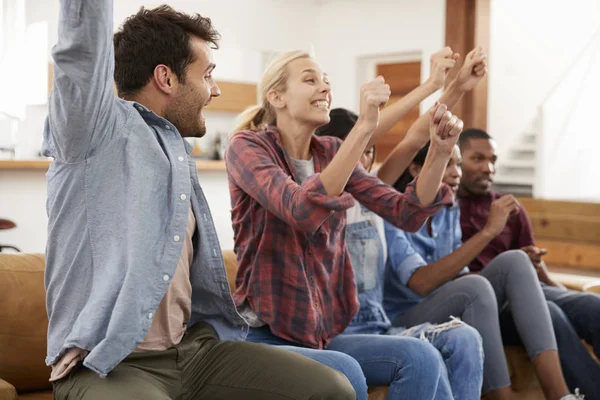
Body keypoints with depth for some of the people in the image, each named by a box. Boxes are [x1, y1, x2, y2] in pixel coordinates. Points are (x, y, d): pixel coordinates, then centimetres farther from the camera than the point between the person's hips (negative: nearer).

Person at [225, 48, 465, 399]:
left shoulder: (331, 152, 8)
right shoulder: (247, 147, -9)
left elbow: (408, 213, 3)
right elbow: (302, 210, -28)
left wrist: (440, 152, -13)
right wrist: (364, 126, -32)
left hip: (322, 331, 6)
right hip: (269, 335, -6)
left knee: (421, 359, -19)